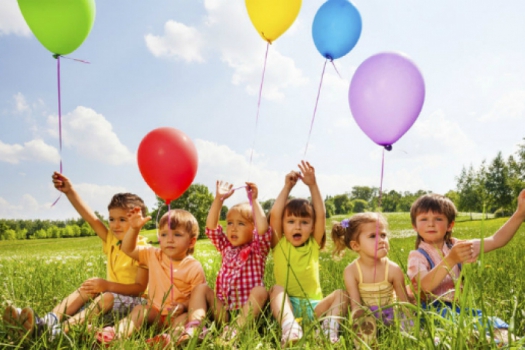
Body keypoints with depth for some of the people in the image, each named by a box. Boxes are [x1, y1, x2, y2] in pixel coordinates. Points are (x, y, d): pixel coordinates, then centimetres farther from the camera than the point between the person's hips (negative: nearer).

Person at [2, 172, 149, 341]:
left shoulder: (142, 249, -16)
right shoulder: (112, 240, 6)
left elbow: (140, 287, -22)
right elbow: (91, 219, -3)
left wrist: (107, 285, -28)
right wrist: (70, 191, -10)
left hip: (134, 300, -8)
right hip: (112, 292, 8)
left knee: (107, 297, -32)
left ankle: (63, 329, -44)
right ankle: (47, 321, -24)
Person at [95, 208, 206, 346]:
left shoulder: (194, 268, -9)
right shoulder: (154, 256, 5)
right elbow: (128, 249, 5)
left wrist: (183, 306, -26)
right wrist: (134, 228, -10)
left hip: (176, 314, -4)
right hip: (155, 311, 5)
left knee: (187, 317, -32)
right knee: (139, 309, -19)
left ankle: (171, 337, -59)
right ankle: (117, 333, -40)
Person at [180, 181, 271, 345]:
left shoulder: (258, 250, 2)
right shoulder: (226, 248, 15)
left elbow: (263, 231, -18)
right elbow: (211, 228, 3)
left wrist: (254, 201, -19)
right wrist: (219, 199, -5)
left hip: (248, 311, -4)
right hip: (223, 311, 4)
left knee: (260, 291, -31)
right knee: (201, 288, -11)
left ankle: (237, 329, -45)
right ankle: (193, 328, -31)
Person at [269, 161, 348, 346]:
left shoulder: (314, 245, 8)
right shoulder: (279, 245, 4)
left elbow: (321, 215, -5)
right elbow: (274, 216, -11)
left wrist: (313, 185, -12)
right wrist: (287, 187, -10)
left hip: (313, 305, 2)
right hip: (286, 305, -1)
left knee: (341, 294, -20)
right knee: (276, 288, -29)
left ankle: (331, 324, -41)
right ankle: (288, 325, -50)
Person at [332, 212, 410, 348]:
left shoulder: (393, 270, -13)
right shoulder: (351, 271, -15)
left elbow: (404, 303, -8)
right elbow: (355, 305, -19)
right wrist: (358, 321, -37)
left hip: (388, 315, 0)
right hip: (366, 316, 0)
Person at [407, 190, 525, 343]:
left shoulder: (455, 246, 10)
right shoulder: (417, 256, -8)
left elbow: (496, 240, 4)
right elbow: (424, 286, -28)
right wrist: (451, 260, -39)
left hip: (455, 307, 6)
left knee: (495, 325, -20)